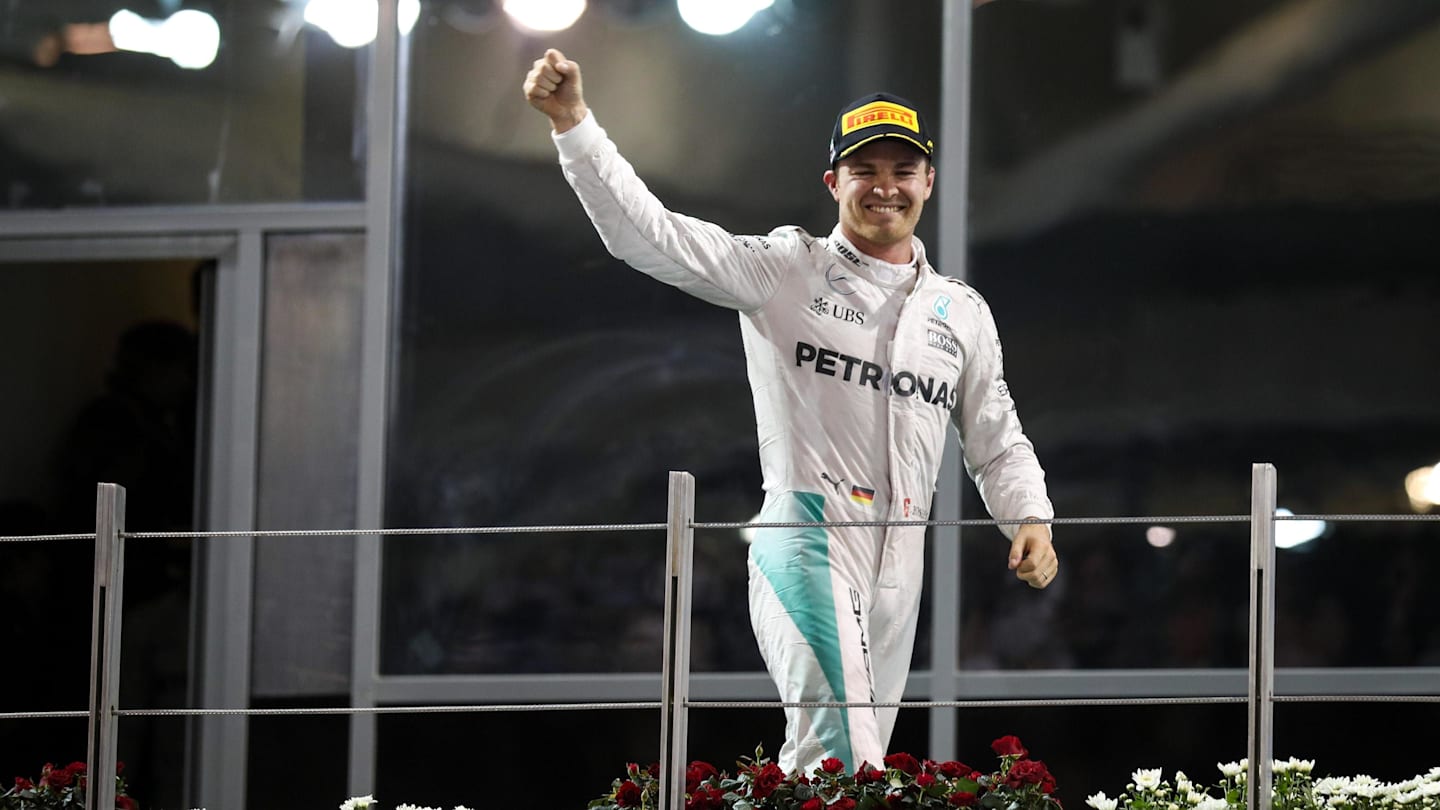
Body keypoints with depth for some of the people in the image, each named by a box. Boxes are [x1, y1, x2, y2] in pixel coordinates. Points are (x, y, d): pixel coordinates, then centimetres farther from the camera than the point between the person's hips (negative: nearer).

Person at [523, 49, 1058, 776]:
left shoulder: (962, 313, 16)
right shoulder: (785, 272, 3)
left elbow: (998, 443, 22)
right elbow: (646, 234, -5)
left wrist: (1031, 522, 3)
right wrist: (572, 123, -16)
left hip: (897, 570, 5)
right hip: (806, 543, -5)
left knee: (857, 762, 5)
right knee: (841, 757, -23)